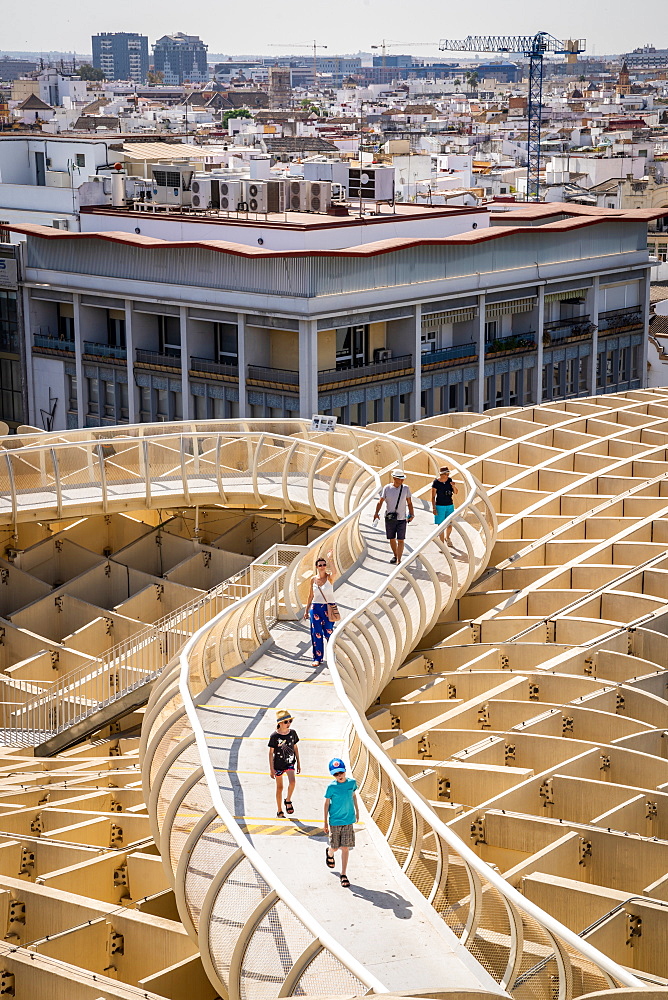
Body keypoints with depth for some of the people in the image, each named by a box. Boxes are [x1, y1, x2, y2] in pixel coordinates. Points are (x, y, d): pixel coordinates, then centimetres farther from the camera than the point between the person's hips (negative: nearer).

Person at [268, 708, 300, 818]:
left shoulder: (292, 733, -4)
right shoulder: (274, 736, -15)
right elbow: (271, 753, -9)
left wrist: (298, 762, 11)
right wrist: (271, 769, -9)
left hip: (290, 762, 2)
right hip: (278, 764, -2)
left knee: (292, 781, -22)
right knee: (279, 787, 8)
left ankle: (288, 801, 5)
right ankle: (279, 811, 23)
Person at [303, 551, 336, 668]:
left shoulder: (329, 577, -3)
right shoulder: (313, 579, 5)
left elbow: (333, 572, -29)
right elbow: (311, 596, 12)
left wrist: (330, 559, -40)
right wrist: (306, 610, 13)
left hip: (329, 608, -2)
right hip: (316, 607, 3)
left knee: (329, 632, 0)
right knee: (316, 634, 0)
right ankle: (317, 658, 7)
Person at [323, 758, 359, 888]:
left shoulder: (352, 782, -5)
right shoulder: (331, 787, -13)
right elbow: (327, 803, -6)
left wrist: (357, 811, 21)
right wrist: (325, 823, -4)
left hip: (348, 820, 2)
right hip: (335, 821, -2)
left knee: (345, 848, -1)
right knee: (335, 847, 10)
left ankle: (343, 875, 8)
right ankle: (329, 853, 47)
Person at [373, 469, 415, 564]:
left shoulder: (406, 488, 0)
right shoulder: (387, 488, -1)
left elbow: (409, 503, 4)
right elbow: (380, 501, -3)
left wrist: (411, 514, -5)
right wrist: (376, 513, -16)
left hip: (401, 519, -1)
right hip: (389, 519, 1)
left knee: (400, 540, -6)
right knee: (392, 539, 12)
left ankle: (399, 560, -4)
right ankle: (395, 555, 35)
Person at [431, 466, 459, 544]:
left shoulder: (449, 480, 3)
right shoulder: (436, 482, -10)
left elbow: (456, 492, 7)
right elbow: (433, 497, -8)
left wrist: (453, 486, -13)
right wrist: (434, 508, -13)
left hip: (450, 506, 4)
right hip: (440, 506, -4)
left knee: (450, 525, 6)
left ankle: (447, 538, 35)